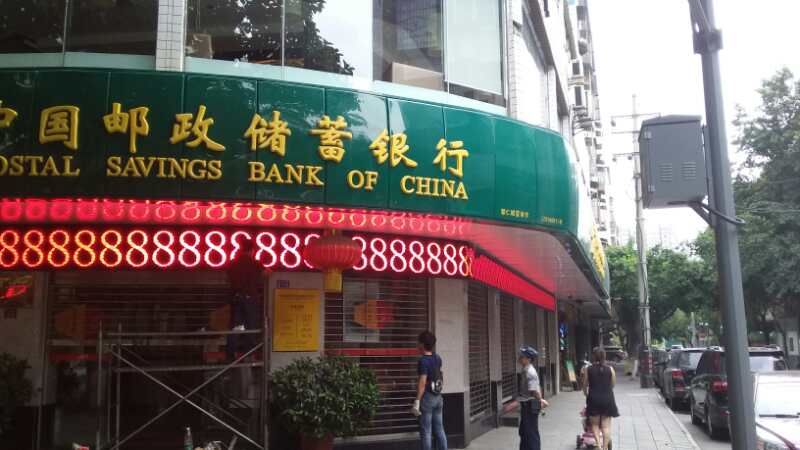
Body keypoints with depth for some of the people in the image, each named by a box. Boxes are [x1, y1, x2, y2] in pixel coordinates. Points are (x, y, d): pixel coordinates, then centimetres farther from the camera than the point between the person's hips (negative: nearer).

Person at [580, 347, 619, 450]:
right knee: (606, 426, 6)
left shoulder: (588, 369, -4)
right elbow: (613, 384, 3)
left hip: (593, 399, 0)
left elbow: (585, 385, 1)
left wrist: (586, 395, 19)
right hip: (607, 399, 0)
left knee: (595, 424, 12)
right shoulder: (610, 369, -3)